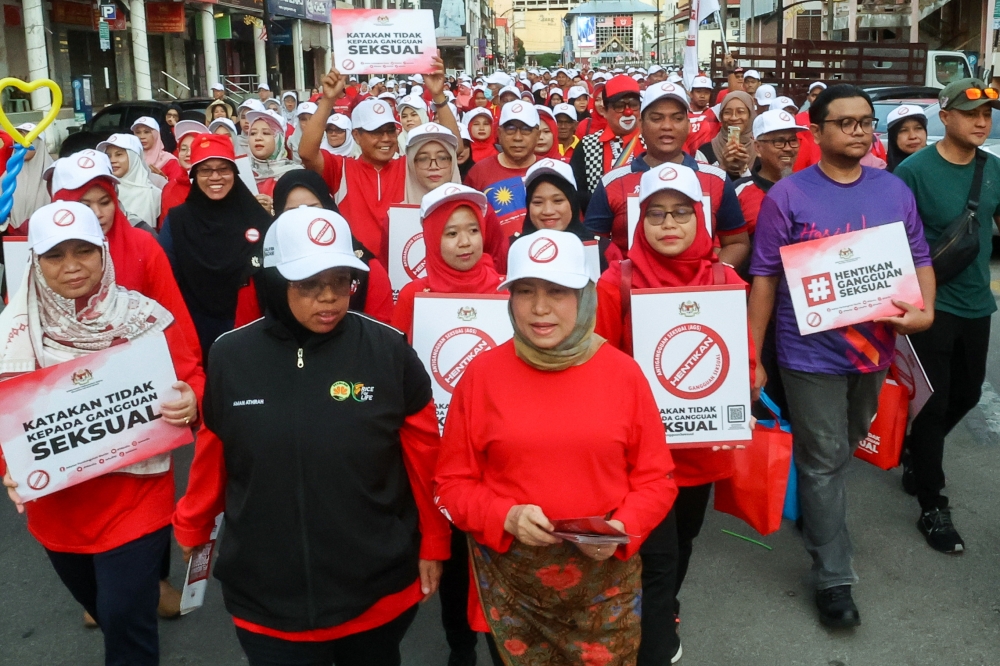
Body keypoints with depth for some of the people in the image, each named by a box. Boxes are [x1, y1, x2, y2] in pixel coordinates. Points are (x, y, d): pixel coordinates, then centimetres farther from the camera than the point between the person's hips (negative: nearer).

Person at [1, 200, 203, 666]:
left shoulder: (143, 317, -12)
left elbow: (191, 378, -4)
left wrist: (191, 402, -27)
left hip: (135, 500, -3)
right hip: (56, 506, 4)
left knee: (126, 619, 0)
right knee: (100, 607, 24)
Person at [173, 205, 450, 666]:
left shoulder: (388, 351, -10)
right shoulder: (231, 356, -6)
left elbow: (424, 455, -2)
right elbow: (212, 456, 6)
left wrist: (433, 542, 4)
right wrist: (191, 526, 17)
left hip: (380, 593, 0)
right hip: (267, 600, 1)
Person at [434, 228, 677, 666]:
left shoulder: (623, 373, -4)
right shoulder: (482, 373, -5)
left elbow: (655, 478, 2)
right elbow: (453, 482, 0)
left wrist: (622, 528, -15)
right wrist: (506, 518, -16)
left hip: (605, 581, 0)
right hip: (509, 583, 0)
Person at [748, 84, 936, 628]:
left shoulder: (894, 191, 4)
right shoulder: (788, 195, -8)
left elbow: (920, 259, 10)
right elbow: (765, 277, -7)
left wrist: (924, 311, -11)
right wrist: (752, 355, -8)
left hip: (873, 348, 5)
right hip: (811, 353, -4)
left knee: (843, 452, 22)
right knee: (824, 462, 1)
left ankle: (814, 516, 47)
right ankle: (834, 577, 11)